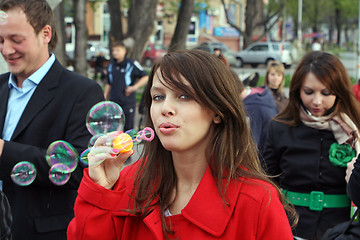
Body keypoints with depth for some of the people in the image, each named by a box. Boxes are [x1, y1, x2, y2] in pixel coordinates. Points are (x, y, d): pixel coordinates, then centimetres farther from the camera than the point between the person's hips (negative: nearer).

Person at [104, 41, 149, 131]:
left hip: (128, 102, -5)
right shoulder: (111, 65, 11)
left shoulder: (132, 64, -5)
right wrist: (104, 98, 14)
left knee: (128, 129, -1)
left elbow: (146, 77, -3)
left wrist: (134, 87, -14)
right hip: (113, 102, 5)